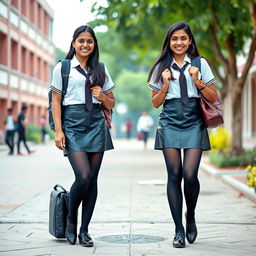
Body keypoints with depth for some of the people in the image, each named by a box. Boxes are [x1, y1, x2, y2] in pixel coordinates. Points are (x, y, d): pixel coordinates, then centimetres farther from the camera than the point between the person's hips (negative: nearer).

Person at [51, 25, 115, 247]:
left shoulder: (100, 70, 14)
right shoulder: (62, 68, 5)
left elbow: (111, 104, 18)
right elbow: (56, 101, 2)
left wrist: (102, 97, -4)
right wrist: (59, 131, -6)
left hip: (96, 125, 3)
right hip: (72, 124, -3)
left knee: (92, 179, 1)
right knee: (84, 176, -16)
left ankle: (84, 230, 9)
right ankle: (71, 219, 10)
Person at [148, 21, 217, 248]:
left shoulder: (200, 64, 6)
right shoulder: (162, 67, 9)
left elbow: (213, 98, 5)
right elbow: (156, 103, 10)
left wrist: (197, 81, -9)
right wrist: (165, 84, -6)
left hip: (194, 125, -1)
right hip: (170, 124, 1)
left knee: (190, 174, -12)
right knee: (174, 175, -3)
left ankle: (190, 217, 16)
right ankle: (179, 230, 5)